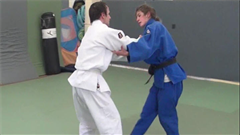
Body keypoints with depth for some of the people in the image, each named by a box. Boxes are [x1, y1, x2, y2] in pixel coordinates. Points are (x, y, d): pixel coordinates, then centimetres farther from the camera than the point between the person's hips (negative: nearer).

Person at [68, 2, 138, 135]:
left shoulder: (91, 32, 21)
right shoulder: (105, 31, -8)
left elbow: (112, 53, 22)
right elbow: (127, 44, 3)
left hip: (79, 80, 10)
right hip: (91, 82, -10)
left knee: (87, 122, 24)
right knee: (111, 119, -2)